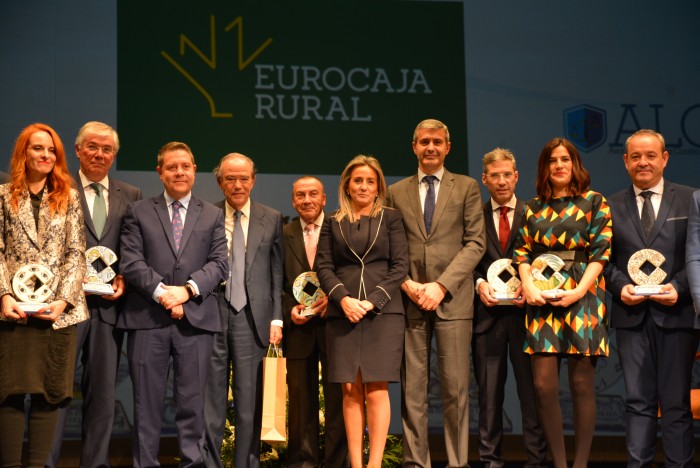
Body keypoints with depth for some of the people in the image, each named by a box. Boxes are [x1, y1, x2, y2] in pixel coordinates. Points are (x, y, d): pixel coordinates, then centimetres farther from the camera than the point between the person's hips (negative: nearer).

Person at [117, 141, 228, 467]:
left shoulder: (212, 216, 14)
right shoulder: (138, 212, 11)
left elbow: (219, 264, 4)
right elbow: (131, 262, 1)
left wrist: (187, 289, -12)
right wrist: (161, 292, -12)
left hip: (196, 318, 1)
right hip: (147, 318, 0)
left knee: (192, 401, 3)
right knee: (147, 402, 3)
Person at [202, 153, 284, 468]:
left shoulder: (271, 219, 7)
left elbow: (277, 273, 7)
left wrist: (277, 317, 1)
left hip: (251, 317, 0)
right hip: (211, 315, 0)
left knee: (249, 402, 4)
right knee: (210, 400, 5)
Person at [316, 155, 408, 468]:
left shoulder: (390, 218, 9)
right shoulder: (333, 223, 14)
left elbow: (400, 265, 3)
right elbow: (323, 266, 7)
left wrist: (373, 301, -9)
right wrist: (343, 298, -10)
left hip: (382, 312, -2)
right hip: (342, 313, 2)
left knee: (376, 391, -7)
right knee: (351, 390, -1)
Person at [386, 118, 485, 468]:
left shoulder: (466, 187, 8)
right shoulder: (396, 192, 13)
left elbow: (475, 243, 0)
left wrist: (442, 285, -9)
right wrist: (406, 283, -7)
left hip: (452, 300, -1)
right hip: (409, 300, 2)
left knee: (455, 387, -2)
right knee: (412, 389, 2)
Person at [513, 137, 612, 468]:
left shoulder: (594, 202, 6)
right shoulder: (533, 208, 15)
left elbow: (601, 251, -2)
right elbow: (523, 252, 11)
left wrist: (579, 290, -14)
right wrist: (527, 285, -8)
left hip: (582, 295, -3)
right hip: (542, 298, 3)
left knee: (582, 382, -3)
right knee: (543, 384, -5)